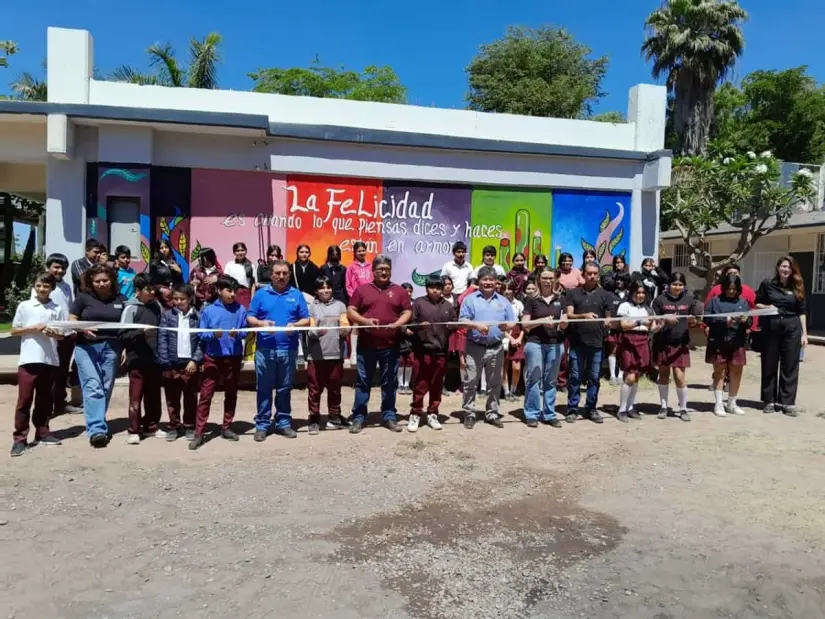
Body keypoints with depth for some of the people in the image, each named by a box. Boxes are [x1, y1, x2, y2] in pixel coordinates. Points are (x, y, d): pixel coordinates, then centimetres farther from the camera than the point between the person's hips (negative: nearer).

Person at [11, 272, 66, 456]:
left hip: (50, 360, 2)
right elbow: (14, 331, 3)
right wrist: (33, 328, -12)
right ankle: (20, 438, 4)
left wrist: (55, 334, -11)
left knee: (45, 399, 11)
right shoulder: (24, 306, 3)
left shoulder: (57, 309, 8)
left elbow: (63, 335, 11)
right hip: (28, 360, -2)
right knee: (24, 399, -1)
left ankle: (42, 433, 21)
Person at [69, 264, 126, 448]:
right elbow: (71, 320, 2)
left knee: (106, 388, 7)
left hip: (111, 348, 3)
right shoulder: (83, 297, 2)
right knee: (93, 387, -12)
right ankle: (96, 429, -16)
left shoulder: (120, 300, 7)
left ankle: (97, 424, 20)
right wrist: (82, 329, -18)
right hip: (87, 347, -2)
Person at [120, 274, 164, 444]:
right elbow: (123, 335, -9)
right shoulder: (131, 308, -7)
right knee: (136, 396, 3)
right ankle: (134, 431, 13)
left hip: (154, 359, 5)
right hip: (137, 359, -5)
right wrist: (141, 332, -23)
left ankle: (151, 427, 26)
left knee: (153, 395, 13)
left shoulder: (156, 306, 6)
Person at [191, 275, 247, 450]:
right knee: (205, 395, -1)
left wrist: (237, 334, -20)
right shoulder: (208, 310, -1)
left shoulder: (240, 310, 0)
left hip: (234, 358, 2)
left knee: (231, 394, 12)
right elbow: (202, 334, -2)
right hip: (212, 358, -1)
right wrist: (213, 334, -22)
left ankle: (226, 427, 26)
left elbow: (245, 331, 1)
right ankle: (199, 433, 3)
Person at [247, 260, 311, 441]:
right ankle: (262, 424, 14)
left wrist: (295, 325, -14)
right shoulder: (261, 294, 6)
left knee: (285, 388, 9)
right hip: (265, 349, -1)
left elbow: (306, 320, 5)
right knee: (264, 389, 5)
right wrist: (261, 323, -15)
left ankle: (284, 423, 19)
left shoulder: (296, 294, 7)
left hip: (289, 350, 1)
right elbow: (250, 318, 5)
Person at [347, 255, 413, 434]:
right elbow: (351, 311, 3)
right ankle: (359, 417, 14)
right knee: (363, 382, 6)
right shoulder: (362, 289, 6)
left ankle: (389, 416, 19)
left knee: (390, 383, 9)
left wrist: (397, 324, -13)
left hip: (391, 346, 1)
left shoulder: (399, 291, 8)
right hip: (366, 345, -1)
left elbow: (407, 312, 6)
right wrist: (365, 321, -14)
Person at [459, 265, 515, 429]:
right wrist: (476, 325, -22)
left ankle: (492, 414, 21)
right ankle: (469, 414, 11)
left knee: (494, 384, 10)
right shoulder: (470, 299, 3)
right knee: (470, 383, 0)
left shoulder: (503, 301, 12)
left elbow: (513, 323, 8)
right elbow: (462, 320, -6)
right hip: (474, 347, -3)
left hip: (496, 348, 3)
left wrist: (506, 325, -15)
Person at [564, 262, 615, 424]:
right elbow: (569, 315, -3)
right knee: (575, 377, 3)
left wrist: (608, 322, -12)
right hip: (577, 342, -1)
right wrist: (584, 315, -21)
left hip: (597, 342, 1)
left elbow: (608, 317, 11)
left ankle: (591, 408, 19)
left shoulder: (605, 294, 8)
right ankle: (572, 409, 11)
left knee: (594, 378, 8)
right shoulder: (573, 293, 5)